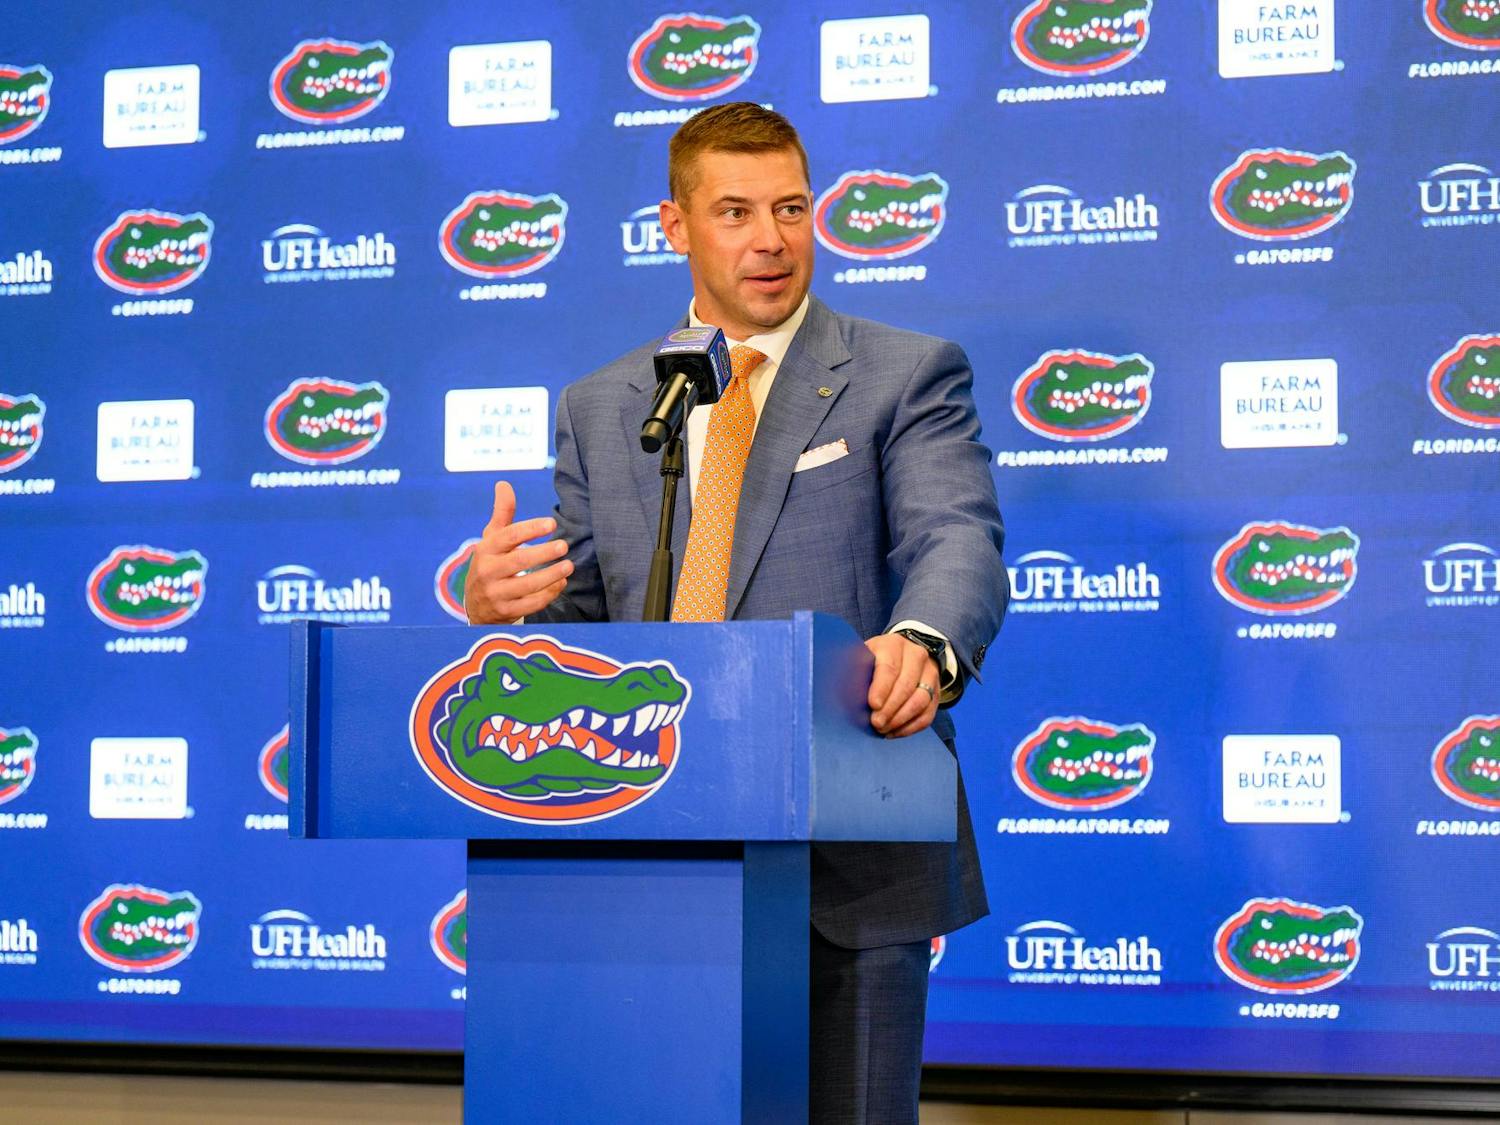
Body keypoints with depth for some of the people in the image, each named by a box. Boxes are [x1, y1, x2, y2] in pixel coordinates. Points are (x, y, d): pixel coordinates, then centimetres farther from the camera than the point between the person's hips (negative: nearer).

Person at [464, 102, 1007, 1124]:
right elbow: (579, 615, 13)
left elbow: (957, 540, -12)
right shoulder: (599, 407, 14)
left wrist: (919, 642, -35)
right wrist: (500, 609, -11)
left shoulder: (909, 376, 3)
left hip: (851, 861, -3)